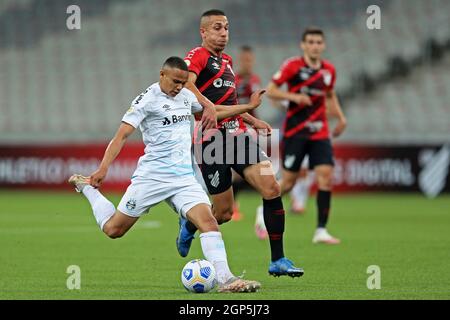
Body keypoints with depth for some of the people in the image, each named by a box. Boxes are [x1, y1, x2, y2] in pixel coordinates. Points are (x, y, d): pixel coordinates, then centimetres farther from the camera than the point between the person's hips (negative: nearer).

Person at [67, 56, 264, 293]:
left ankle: (225, 279, -24)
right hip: (152, 175, -5)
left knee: (207, 220, -18)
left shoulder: (186, 96, 12)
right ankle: (86, 187, 31)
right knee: (113, 229, 4)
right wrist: (103, 168, -25)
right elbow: (122, 134, -15)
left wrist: (248, 107, 28)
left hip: (184, 177, 5)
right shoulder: (148, 100, -9)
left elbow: (213, 111, 31)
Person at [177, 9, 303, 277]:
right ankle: (189, 224, 32)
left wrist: (252, 120, 30)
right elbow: (185, 83, -27)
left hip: (237, 133, 7)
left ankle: (278, 260, -6)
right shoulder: (198, 56, -5)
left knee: (272, 188, -11)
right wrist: (209, 107, -41)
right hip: (212, 139, -7)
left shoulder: (226, 61, 22)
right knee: (224, 212, -4)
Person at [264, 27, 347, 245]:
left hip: (320, 133, 4)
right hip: (294, 132, -4)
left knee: (325, 175, -12)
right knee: (288, 181, -1)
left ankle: (321, 230, -9)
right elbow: (270, 91, -6)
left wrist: (340, 116, 10)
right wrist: (293, 96, -21)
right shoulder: (292, 66, -7)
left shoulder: (329, 70, 7)